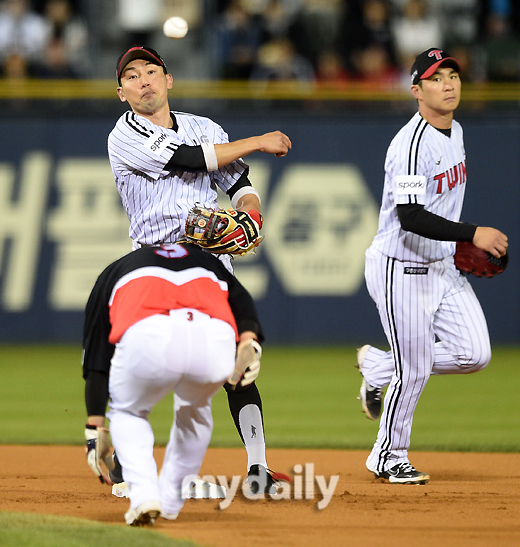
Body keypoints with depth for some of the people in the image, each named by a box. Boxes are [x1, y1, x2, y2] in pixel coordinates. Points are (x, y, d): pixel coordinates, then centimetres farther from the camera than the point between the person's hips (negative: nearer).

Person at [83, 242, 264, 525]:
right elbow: (240, 298, 18)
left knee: (127, 411, 29)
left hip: (148, 339, -2)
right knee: (194, 409, 36)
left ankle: (144, 496, 7)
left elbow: (96, 361, 29)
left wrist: (95, 429, 28)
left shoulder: (113, 272, 37)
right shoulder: (207, 261, 42)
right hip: (215, 340, 2)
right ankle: (170, 503, 32)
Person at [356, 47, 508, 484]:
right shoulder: (412, 144, -22)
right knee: (415, 371, -2)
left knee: (474, 354, 1)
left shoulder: (454, 131, 7)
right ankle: (389, 458, 19)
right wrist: (471, 234, -35)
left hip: (443, 265, 8)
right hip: (401, 270, -8)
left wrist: (462, 245, 14)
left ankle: (379, 367, 22)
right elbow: (410, 218, -31)